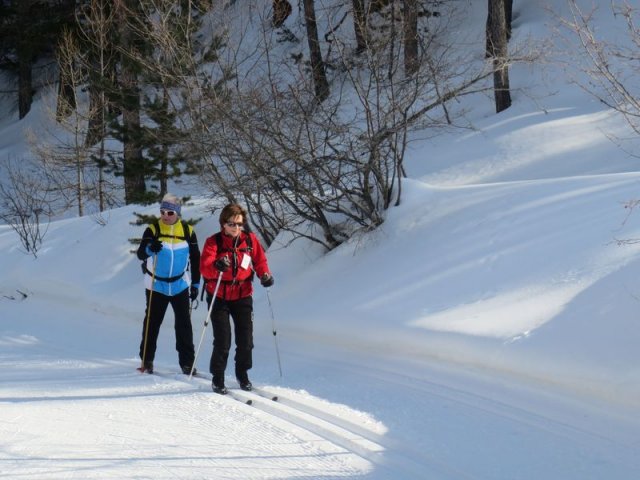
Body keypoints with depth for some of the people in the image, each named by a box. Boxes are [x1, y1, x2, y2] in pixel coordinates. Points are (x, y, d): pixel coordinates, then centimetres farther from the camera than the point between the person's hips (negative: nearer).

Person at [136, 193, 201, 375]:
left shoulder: (188, 231, -1)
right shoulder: (153, 229, -6)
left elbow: (195, 259, 8)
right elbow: (140, 253, -15)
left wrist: (195, 284, 7)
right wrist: (150, 249, -38)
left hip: (180, 285, 1)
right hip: (156, 285, -1)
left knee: (184, 324, 0)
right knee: (152, 322, 6)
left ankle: (187, 362, 6)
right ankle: (147, 360, 17)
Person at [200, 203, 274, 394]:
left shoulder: (250, 240, 0)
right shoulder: (213, 241, -9)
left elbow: (260, 260, 11)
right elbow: (204, 267, -20)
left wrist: (265, 275, -10)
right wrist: (216, 266, -42)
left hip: (242, 296, 3)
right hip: (219, 297, -3)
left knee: (246, 339, 4)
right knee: (222, 341, -5)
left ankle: (242, 374, 26)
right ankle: (218, 378, 11)